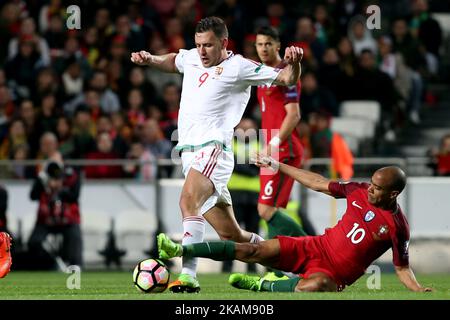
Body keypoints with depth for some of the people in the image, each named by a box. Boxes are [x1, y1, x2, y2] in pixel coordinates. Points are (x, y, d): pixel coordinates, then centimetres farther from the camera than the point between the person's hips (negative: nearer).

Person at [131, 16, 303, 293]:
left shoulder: (238, 67, -2)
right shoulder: (191, 58, 16)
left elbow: (286, 79, 1)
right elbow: (172, 61, 39)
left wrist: (293, 63, -20)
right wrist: (149, 60, 20)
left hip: (213, 148, -7)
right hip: (189, 152, 7)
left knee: (189, 201, -34)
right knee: (230, 234, 11)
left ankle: (188, 275, -43)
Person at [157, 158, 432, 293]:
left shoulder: (397, 227, -12)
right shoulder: (360, 192, 2)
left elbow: (402, 268, -5)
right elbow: (319, 184, 11)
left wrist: (420, 290, -25)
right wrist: (277, 166, 15)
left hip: (335, 275, -5)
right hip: (315, 247, 5)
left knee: (315, 285, -43)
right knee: (253, 251, -10)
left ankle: (262, 286, -23)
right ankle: (180, 250, -11)